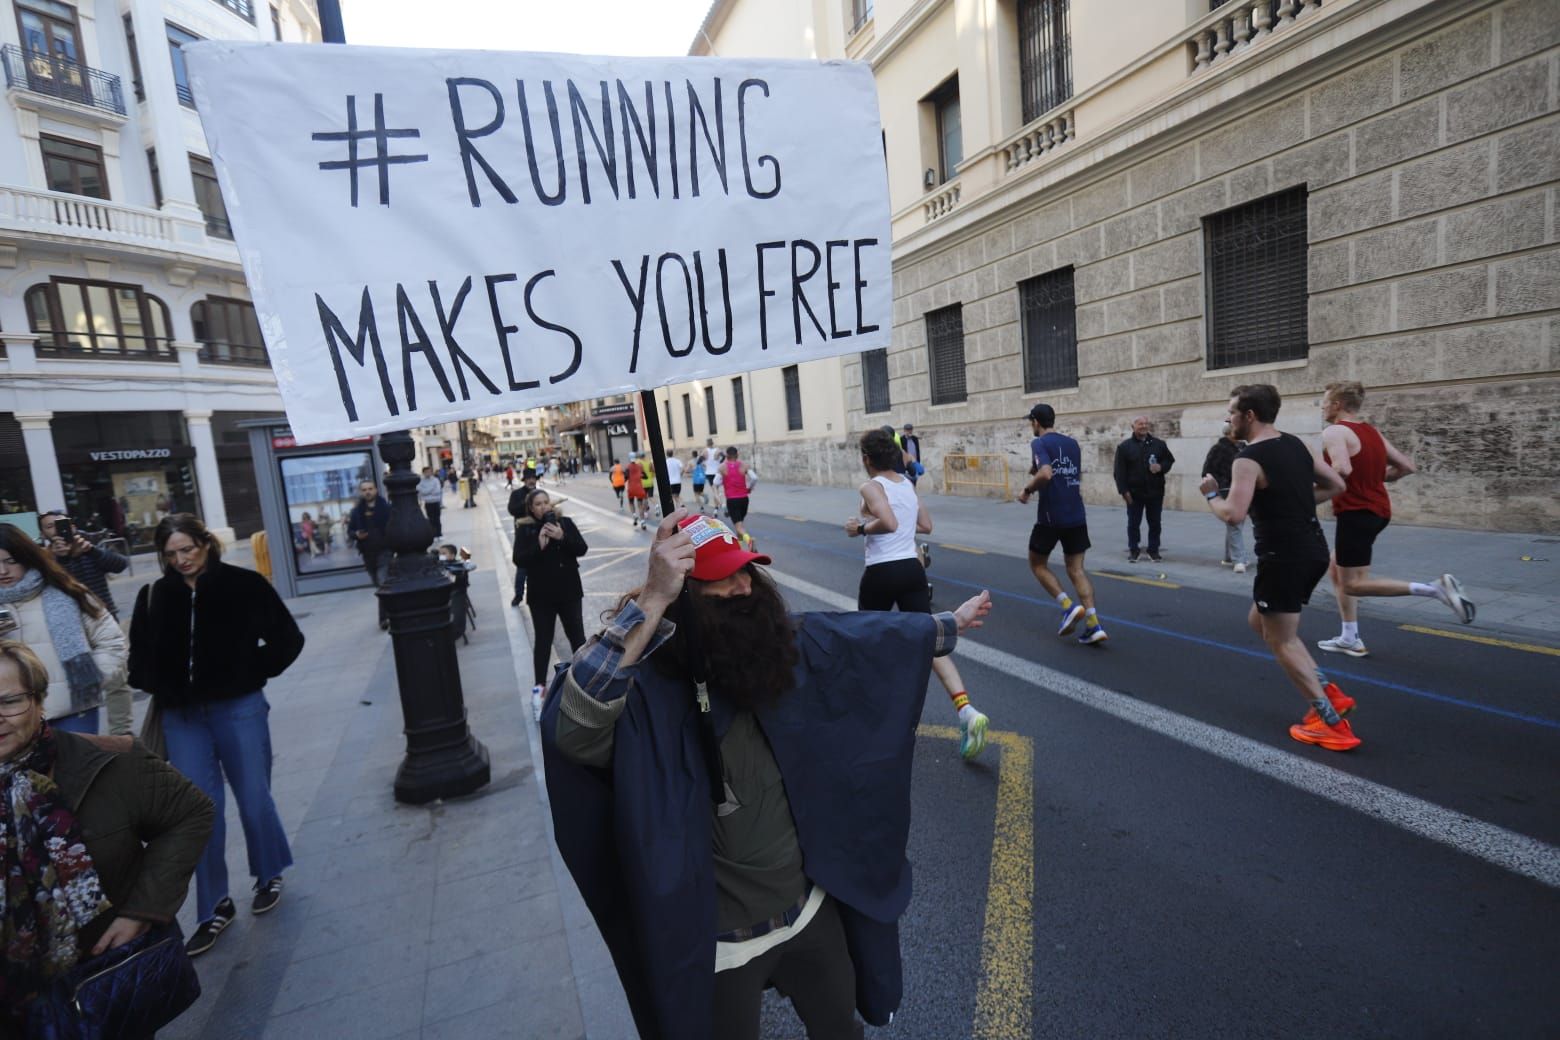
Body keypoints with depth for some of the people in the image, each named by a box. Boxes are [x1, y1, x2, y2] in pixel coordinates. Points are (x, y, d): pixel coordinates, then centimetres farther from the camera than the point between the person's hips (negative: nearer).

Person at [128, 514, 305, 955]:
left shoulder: (244, 585, -7)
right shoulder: (153, 596, 1)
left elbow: (287, 639, -1)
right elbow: (139, 654, 14)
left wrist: (252, 674, -5)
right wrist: (158, 688, 0)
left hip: (239, 710, -2)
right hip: (181, 719, 3)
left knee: (253, 801, 10)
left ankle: (269, 876, 35)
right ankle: (214, 908, 23)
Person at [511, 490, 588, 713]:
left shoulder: (565, 523, -1)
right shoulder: (525, 529, -5)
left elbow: (581, 549, -7)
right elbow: (519, 560, -14)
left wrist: (562, 538, -21)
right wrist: (539, 545, -26)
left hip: (569, 590, 1)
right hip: (541, 594, -1)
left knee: (577, 635, 9)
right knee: (543, 640, 5)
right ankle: (540, 685, 16)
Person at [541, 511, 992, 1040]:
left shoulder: (787, 644, -11)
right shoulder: (647, 689, -29)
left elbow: (869, 634, 6)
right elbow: (571, 730, -50)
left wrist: (950, 624, 19)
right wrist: (650, 601, -54)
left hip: (812, 908, 5)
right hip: (723, 940, -5)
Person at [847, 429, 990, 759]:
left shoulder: (871, 487, -10)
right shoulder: (908, 484, 13)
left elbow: (888, 523, -26)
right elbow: (925, 525, 18)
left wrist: (860, 528, -11)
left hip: (881, 572, -6)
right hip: (912, 568, 6)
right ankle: (967, 710, -16)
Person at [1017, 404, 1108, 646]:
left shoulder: (1039, 443, -9)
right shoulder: (1072, 443, 13)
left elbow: (1045, 474, -25)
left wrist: (1027, 490, -8)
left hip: (1050, 517, -6)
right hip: (1076, 516, 6)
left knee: (1037, 564, 13)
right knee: (1076, 569, 9)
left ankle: (1068, 606, -3)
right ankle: (1093, 624, -2)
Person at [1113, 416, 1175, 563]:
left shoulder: (1159, 444, 6)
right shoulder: (1124, 446, -2)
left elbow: (1170, 460, 13)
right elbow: (1120, 471, -6)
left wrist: (1161, 466, -10)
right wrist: (1124, 490, -13)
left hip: (1155, 492, 2)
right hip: (1134, 493, -2)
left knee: (1155, 523, 9)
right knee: (1133, 523, 4)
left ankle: (1153, 550, 19)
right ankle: (1133, 550, 15)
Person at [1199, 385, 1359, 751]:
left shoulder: (1248, 459, -17)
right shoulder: (1295, 444, 10)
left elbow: (1233, 515, -27)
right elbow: (1336, 485, 18)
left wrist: (1210, 494, -8)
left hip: (1284, 557, -9)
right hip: (1312, 550, 9)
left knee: (1281, 642, 5)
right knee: (1259, 621, 23)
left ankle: (1331, 724, 10)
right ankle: (1328, 692, 22)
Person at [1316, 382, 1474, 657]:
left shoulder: (1334, 432, -14)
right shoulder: (1372, 431, 12)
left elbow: (1342, 470, -31)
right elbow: (1406, 466, 13)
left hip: (1356, 514, -9)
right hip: (1377, 511, 9)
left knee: (1353, 584, -2)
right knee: (1336, 571, 18)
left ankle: (1434, 588, -14)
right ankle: (1350, 639, 20)